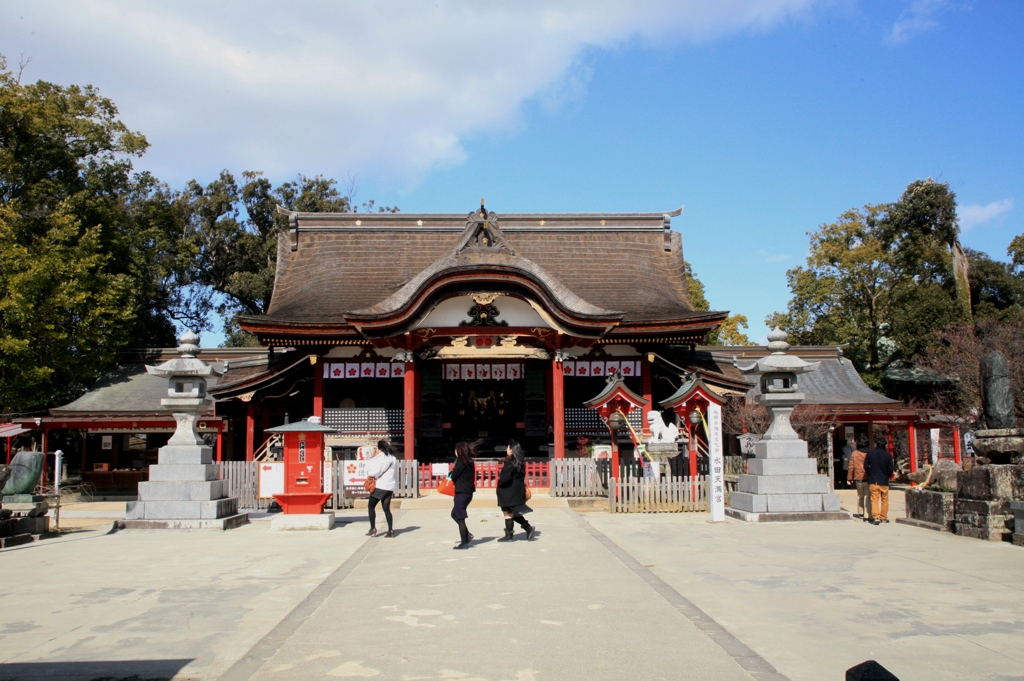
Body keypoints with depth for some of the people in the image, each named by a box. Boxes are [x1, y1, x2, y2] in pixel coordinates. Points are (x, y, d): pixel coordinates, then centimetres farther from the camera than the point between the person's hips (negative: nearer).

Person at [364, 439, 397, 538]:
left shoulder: (381, 456, -10)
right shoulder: (392, 457, 14)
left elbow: (376, 471, -17)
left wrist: (369, 474, 4)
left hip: (380, 486, -7)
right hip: (390, 486, 7)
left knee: (371, 506, 7)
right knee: (386, 509, 10)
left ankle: (373, 529, 2)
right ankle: (391, 531, 2)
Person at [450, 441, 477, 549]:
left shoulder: (461, 462, -14)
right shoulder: (469, 462, 12)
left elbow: (454, 476, -13)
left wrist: (451, 475, 8)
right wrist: (452, 474, 0)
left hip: (462, 492, -9)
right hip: (468, 491, 9)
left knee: (460, 517, -2)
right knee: (455, 514, 20)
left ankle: (464, 543, 0)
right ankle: (467, 534, 16)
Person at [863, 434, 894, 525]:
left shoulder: (870, 453, -3)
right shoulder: (888, 455, -6)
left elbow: (866, 466, 0)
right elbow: (890, 469, -4)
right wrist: (887, 476, 15)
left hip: (873, 480, 0)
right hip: (884, 481, 0)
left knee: (874, 499, 0)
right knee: (884, 500, 13)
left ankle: (876, 516, -15)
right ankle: (884, 518, 17)